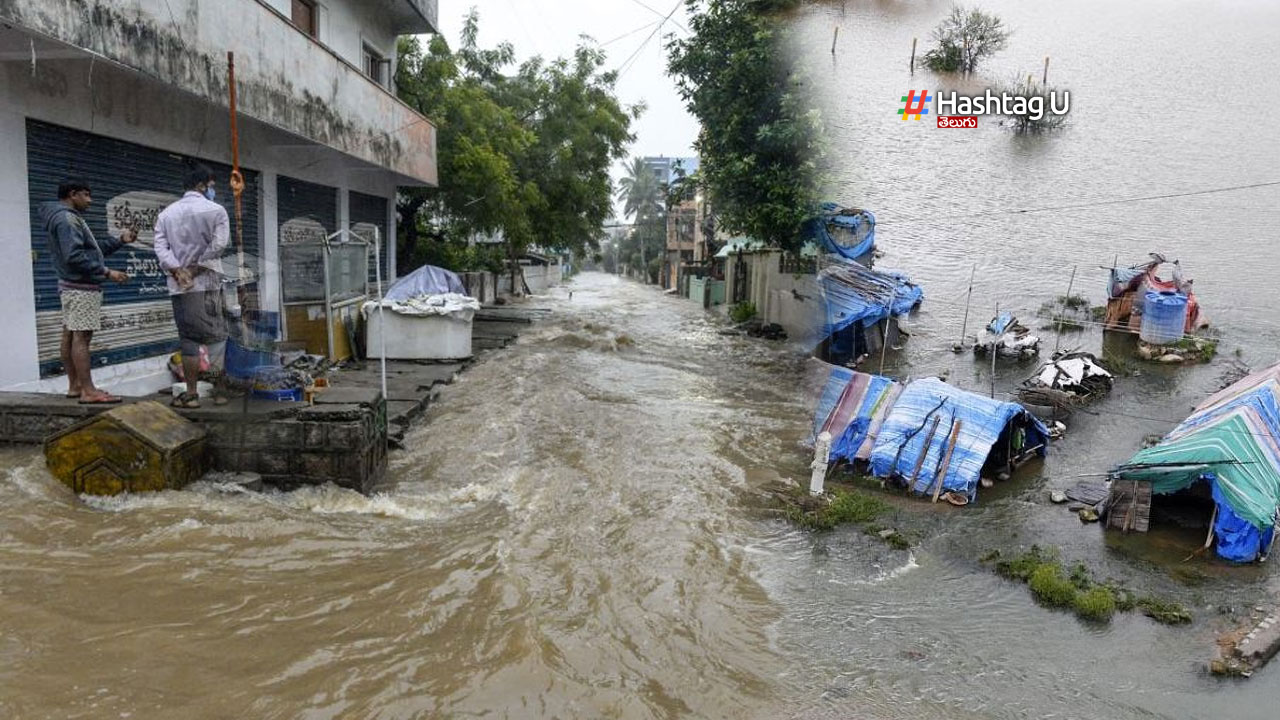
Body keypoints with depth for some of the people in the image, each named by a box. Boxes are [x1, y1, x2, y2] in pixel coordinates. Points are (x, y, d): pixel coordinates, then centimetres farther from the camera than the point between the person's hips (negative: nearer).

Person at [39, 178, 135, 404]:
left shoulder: (70, 218, 18)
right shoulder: (66, 218, -14)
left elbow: (91, 248, 21)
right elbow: (74, 256, -24)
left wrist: (120, 240, 14)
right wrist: (106, 272, -21)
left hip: (74, 286, 11)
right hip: (81, 287, -11)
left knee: (70, 336, 12)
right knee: (81, 337, -12)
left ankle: (75, 385, 18)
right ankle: (88, 391, -13)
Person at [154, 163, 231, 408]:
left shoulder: (166, 213, 12)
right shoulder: (216, 210, 0)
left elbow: (161, 247, 0)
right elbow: (218, 244, -12)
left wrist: (177, 270, -8)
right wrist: (196, 269, -7)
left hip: (178, 287, 3)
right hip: (208, 284, -3)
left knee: (188, 340, 6)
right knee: (217, 337, 3)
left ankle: (191, 393, 5)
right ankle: (220, 390, 3)